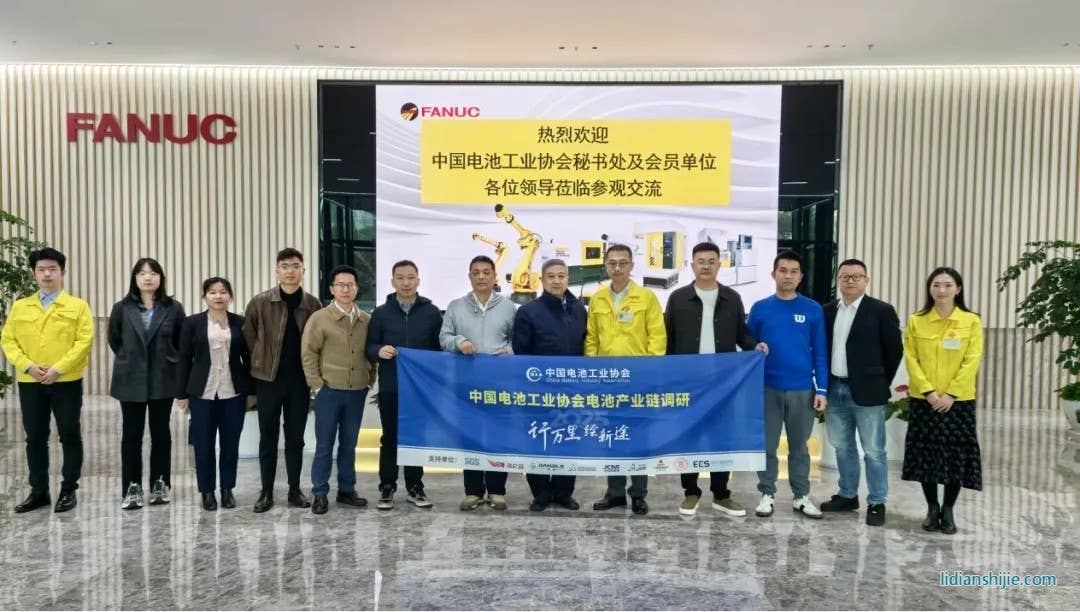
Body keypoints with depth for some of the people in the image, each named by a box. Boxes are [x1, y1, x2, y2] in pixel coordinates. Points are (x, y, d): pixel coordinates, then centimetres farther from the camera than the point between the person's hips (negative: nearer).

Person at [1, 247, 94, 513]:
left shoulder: (78, 306, 0)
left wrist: (58, 369, -17)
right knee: (35, 438, 9)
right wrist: (28, 366, -11)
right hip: (30, 383, 3)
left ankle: (68, 490, 13)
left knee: (70, 436, 3)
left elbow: (84, 342, -8)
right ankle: (39, 491, 20)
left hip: (66, 382, -3)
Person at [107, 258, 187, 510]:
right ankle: (132, 489, 11)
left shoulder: (174, 308, -3)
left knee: (161, 433, 8)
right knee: (132, 434, 4)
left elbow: (182, 342, 5)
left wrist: (170, 362, 5)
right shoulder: (122, 308, 0)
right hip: (131, 380, 0)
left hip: (163, 380, 0)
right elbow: (114, 340, 12)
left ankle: (160, 485, 18)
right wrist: (130, 360, 13)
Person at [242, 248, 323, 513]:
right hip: (268, 378, -1)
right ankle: (266, 492, 17)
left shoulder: (313, 304, 0)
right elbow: (249, 335, 4)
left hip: (300, 379, 1)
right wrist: (263, 361, 1)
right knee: (268, 437, 7)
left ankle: (295, 491, 19)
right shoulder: (259, 302, -4)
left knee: (295, 437, 9)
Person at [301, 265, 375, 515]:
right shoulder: (319, 318, -5)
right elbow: (308, 354, -4)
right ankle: (320, 493, 14)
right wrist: (317, 385, -7)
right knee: (324, 445, 4)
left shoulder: (367, 320, 4)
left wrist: (370, 380, 6)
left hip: (357, 392, 3)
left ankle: (347, 490, 23)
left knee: (349, 444, 13)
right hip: (329, 391, -3)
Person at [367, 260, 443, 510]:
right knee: (390, 438, 6)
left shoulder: (432, 312, 5)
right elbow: (370, 347, 5)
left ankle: (415, 488, 20)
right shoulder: (381, 313, 5)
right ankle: (387, 488, 16)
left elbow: (440, 348, 6)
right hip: (390, 387, 0)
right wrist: (379, 351, -18)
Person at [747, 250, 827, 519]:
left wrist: (821, 389, -4)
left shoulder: (813, 310, 0)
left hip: (802, 390, 0)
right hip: (767, 388, 0)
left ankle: (801, 496, 23)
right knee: (766, 445, 7)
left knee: (799, 446, 12)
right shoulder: (760, 308, 0)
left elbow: (820, 353, 2)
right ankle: (767, 494, 20)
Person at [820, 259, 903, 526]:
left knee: (873, 451, 2)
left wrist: (880, 383, -1)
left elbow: (895, 350, -3)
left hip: (866, 392, -5)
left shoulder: (881, 311, -5)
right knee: (843, 447, 14)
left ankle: (876, 503, 12)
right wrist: (825, 384, 8)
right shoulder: (827, 311, 8)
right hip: (835, 390, 5)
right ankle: (848, 496, 27)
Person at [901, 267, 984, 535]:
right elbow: (911, 359, -2)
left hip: (958, 401, -1)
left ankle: (948, 510, 17)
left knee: (956, 456, 2)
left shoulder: (972, 321, -1)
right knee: (925, 455, 5)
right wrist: (928, 392, -12)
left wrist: (951, 394, -13)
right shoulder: (916, 321, 2)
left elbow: (972, 361, -6)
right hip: (923, 400, 1)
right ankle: (932, 508, 20)